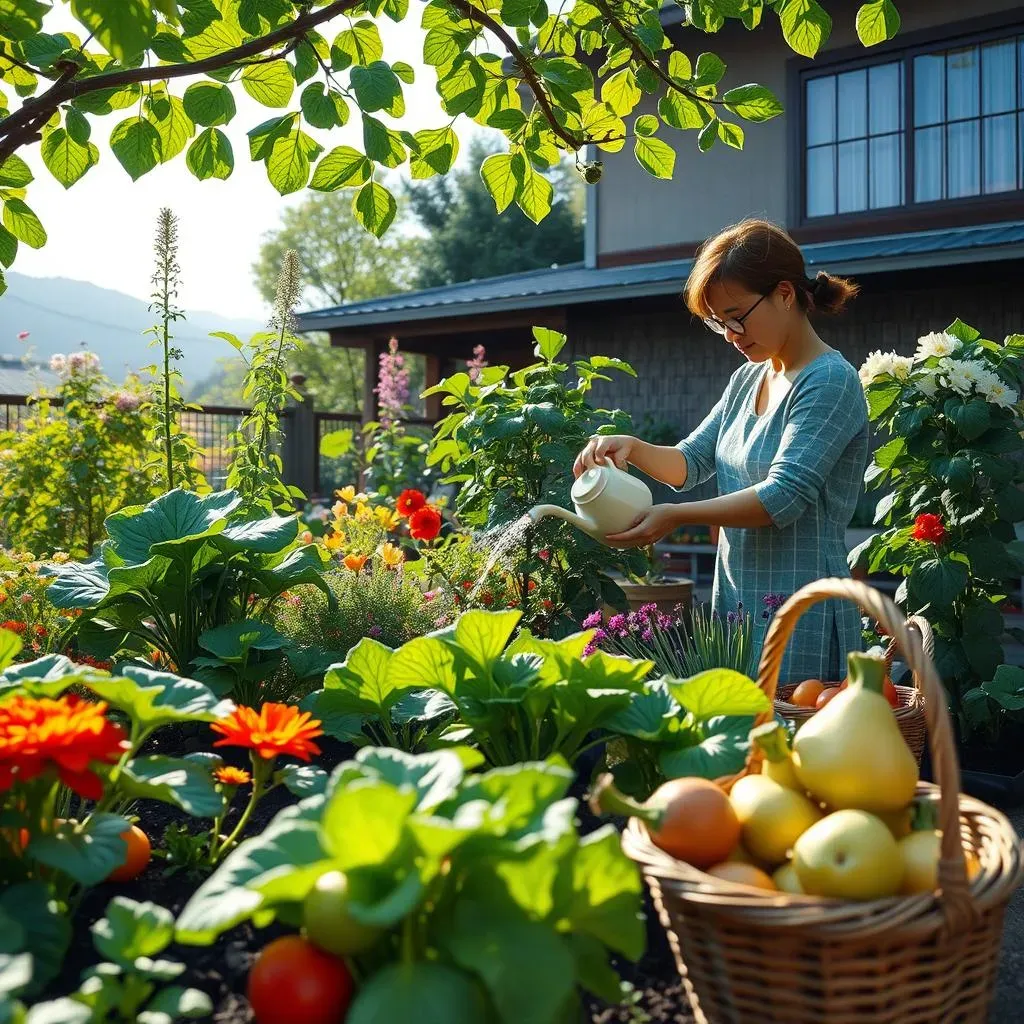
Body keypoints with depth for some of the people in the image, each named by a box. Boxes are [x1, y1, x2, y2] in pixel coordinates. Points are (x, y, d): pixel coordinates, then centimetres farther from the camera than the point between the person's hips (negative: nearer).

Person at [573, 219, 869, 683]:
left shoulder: (830, 381, -12)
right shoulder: (747, 379, 13)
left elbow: (785, 496, -21)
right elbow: (692, 462, 15)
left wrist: (677, 516, -24)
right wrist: (631, 447, -4)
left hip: (800, 615, -7)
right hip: (736, 605, 7)